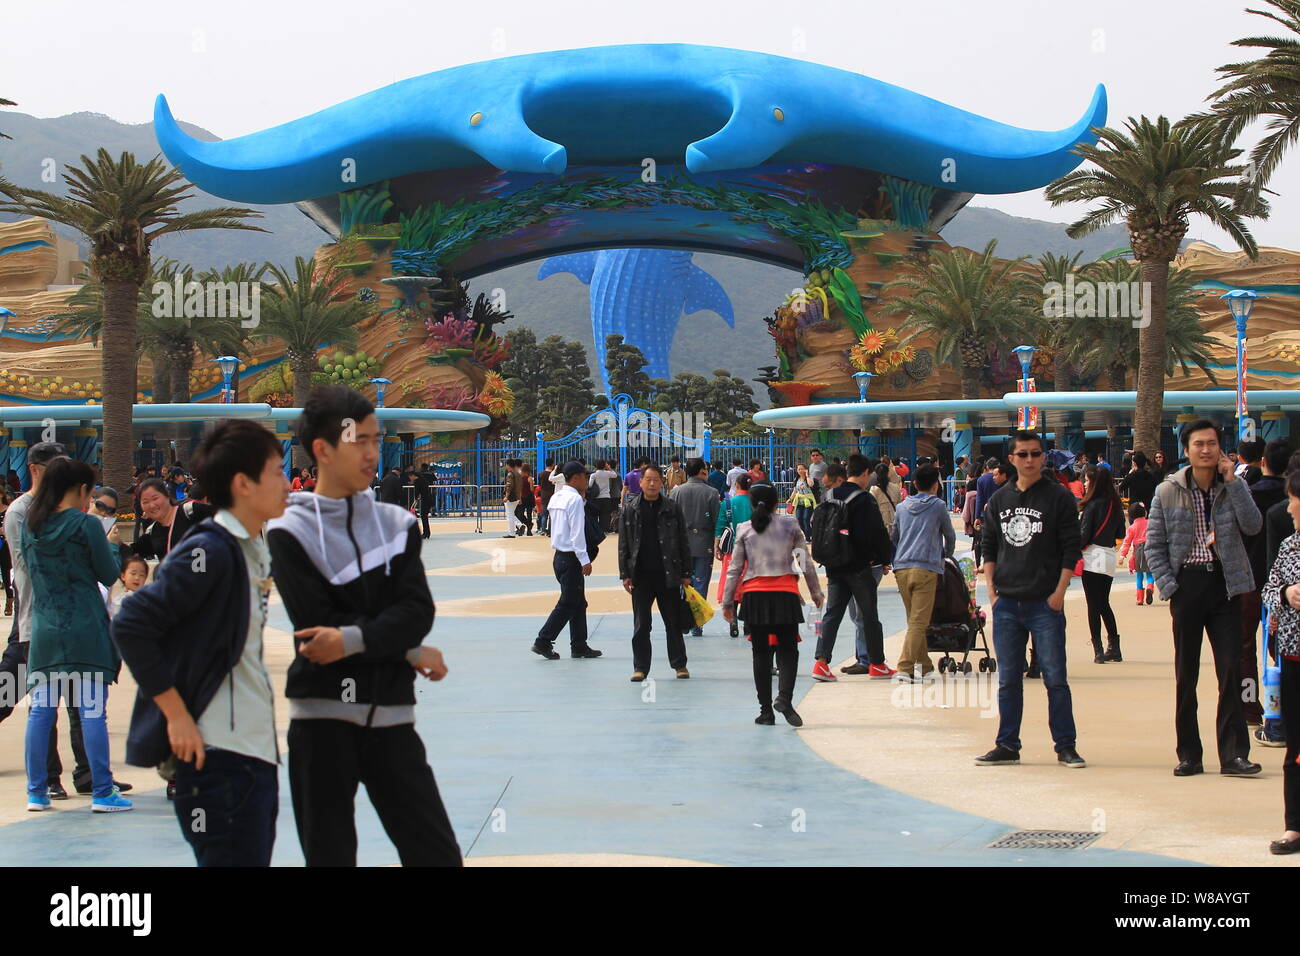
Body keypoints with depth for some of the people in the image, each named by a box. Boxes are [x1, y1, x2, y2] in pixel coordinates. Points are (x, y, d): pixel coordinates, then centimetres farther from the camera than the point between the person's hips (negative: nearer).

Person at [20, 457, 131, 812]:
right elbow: (110, 574, -2)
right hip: (85, 631, -5)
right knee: (92, 711, -2)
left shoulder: (30, 526, 6)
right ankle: (102, 793, 0)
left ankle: (37, 792, 12)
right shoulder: (86, 525, -9)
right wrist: (110, 546, 15)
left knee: (41, 710, 8)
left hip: (43, 630, 5)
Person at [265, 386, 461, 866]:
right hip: (321, 719, -3)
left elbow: (418, 611, -4)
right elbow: (319, 626, -11)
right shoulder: (289, 533, -2)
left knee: (437, 854, 1)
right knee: (329, 856, 4)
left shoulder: (396, 524, 9)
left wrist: (352, 639, -20)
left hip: (390, 718, 3)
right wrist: (411, 653, -8)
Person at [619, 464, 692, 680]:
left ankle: (679, 664, 19)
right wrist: (625, 574, -1)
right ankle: (640, 667, 11)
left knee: (674, 622, 7)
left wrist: (685, 573, 2)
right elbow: (623, 544, 5)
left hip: (668, 574, 0)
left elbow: (682, 543, 5)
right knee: (641, 625, 4)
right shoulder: (630, 509, 4)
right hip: (641, 575, 0)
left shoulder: (672, 508, 2)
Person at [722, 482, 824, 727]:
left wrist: (727, 602, 11)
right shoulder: (790, 525, 2)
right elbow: (806, 562, 4)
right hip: (785, 594, -1)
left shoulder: (744, 530, 4)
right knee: (788, 650, 5)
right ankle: (784, 697, -19)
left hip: (755, 595, 1)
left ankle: (765, 709, 6)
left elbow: (735, 569, 4)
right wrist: (816, 592, 14)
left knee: (761, 654, 7)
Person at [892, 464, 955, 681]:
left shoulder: (902, 507, 15)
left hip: (901, 568, 5)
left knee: (914, 620, 14)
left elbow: (893, 537, 25)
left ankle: (924, 664, 18)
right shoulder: (938, 506, 4)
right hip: (926, 569, -5)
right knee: (919, 621, -8)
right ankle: (905, 667, -18)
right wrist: (947, 554, 36)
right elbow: (950, 536, 16)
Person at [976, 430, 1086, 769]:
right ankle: (1007, 746, 15)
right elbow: (989, 547, 15)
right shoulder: (999, 500, 11)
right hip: (1006, 603, 4)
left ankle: (1065, 747, 4)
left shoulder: (1058, 498, -1)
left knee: (1055, 678, -2)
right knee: (1008, 679, 8)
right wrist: (991, 588, 5)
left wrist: (1059, 592, -9)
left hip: (1045, 604, -4)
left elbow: (1071, 549, -3)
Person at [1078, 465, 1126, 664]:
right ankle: (1114, 647, 14)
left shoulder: (1092, 506, -11)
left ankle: (1098, 650, -5)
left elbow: (1084, 535, -13)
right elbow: (1120, 533, 16)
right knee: (1104, 604, 15)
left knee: (1093, 605, -3)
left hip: (1092, 557, -7)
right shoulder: (1115, 505, 9)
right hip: (1109, 557, 7)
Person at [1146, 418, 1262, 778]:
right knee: (1186, 673, 5)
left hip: (1224, 585, 0)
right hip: (1187, 584, 0)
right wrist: (1168, 586, -6)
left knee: (1231, 670, -4)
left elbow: (1253, 525, -12)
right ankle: (1188, 755, 12)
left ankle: (1233, 754, -2)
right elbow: (1154, 544, 3)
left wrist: (1232, 481, -13)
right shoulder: (1168, 491, 1)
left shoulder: (1234, 488, 5)